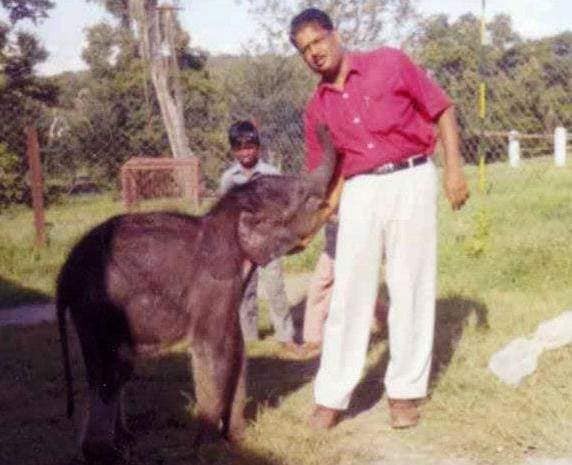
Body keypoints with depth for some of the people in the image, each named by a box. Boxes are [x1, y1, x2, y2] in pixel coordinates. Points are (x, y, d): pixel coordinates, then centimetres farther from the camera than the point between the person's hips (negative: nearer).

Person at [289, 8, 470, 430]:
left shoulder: (389, 64, 0)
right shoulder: (317, 108, 9)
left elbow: (442, 110, 3)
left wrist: (454, 167, -5)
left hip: (411, 181, -2)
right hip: (359, 192, 3)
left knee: (410, 287, 3)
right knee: (348, 291, 0)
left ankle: (405, 391, 14)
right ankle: (332, 397, 7)